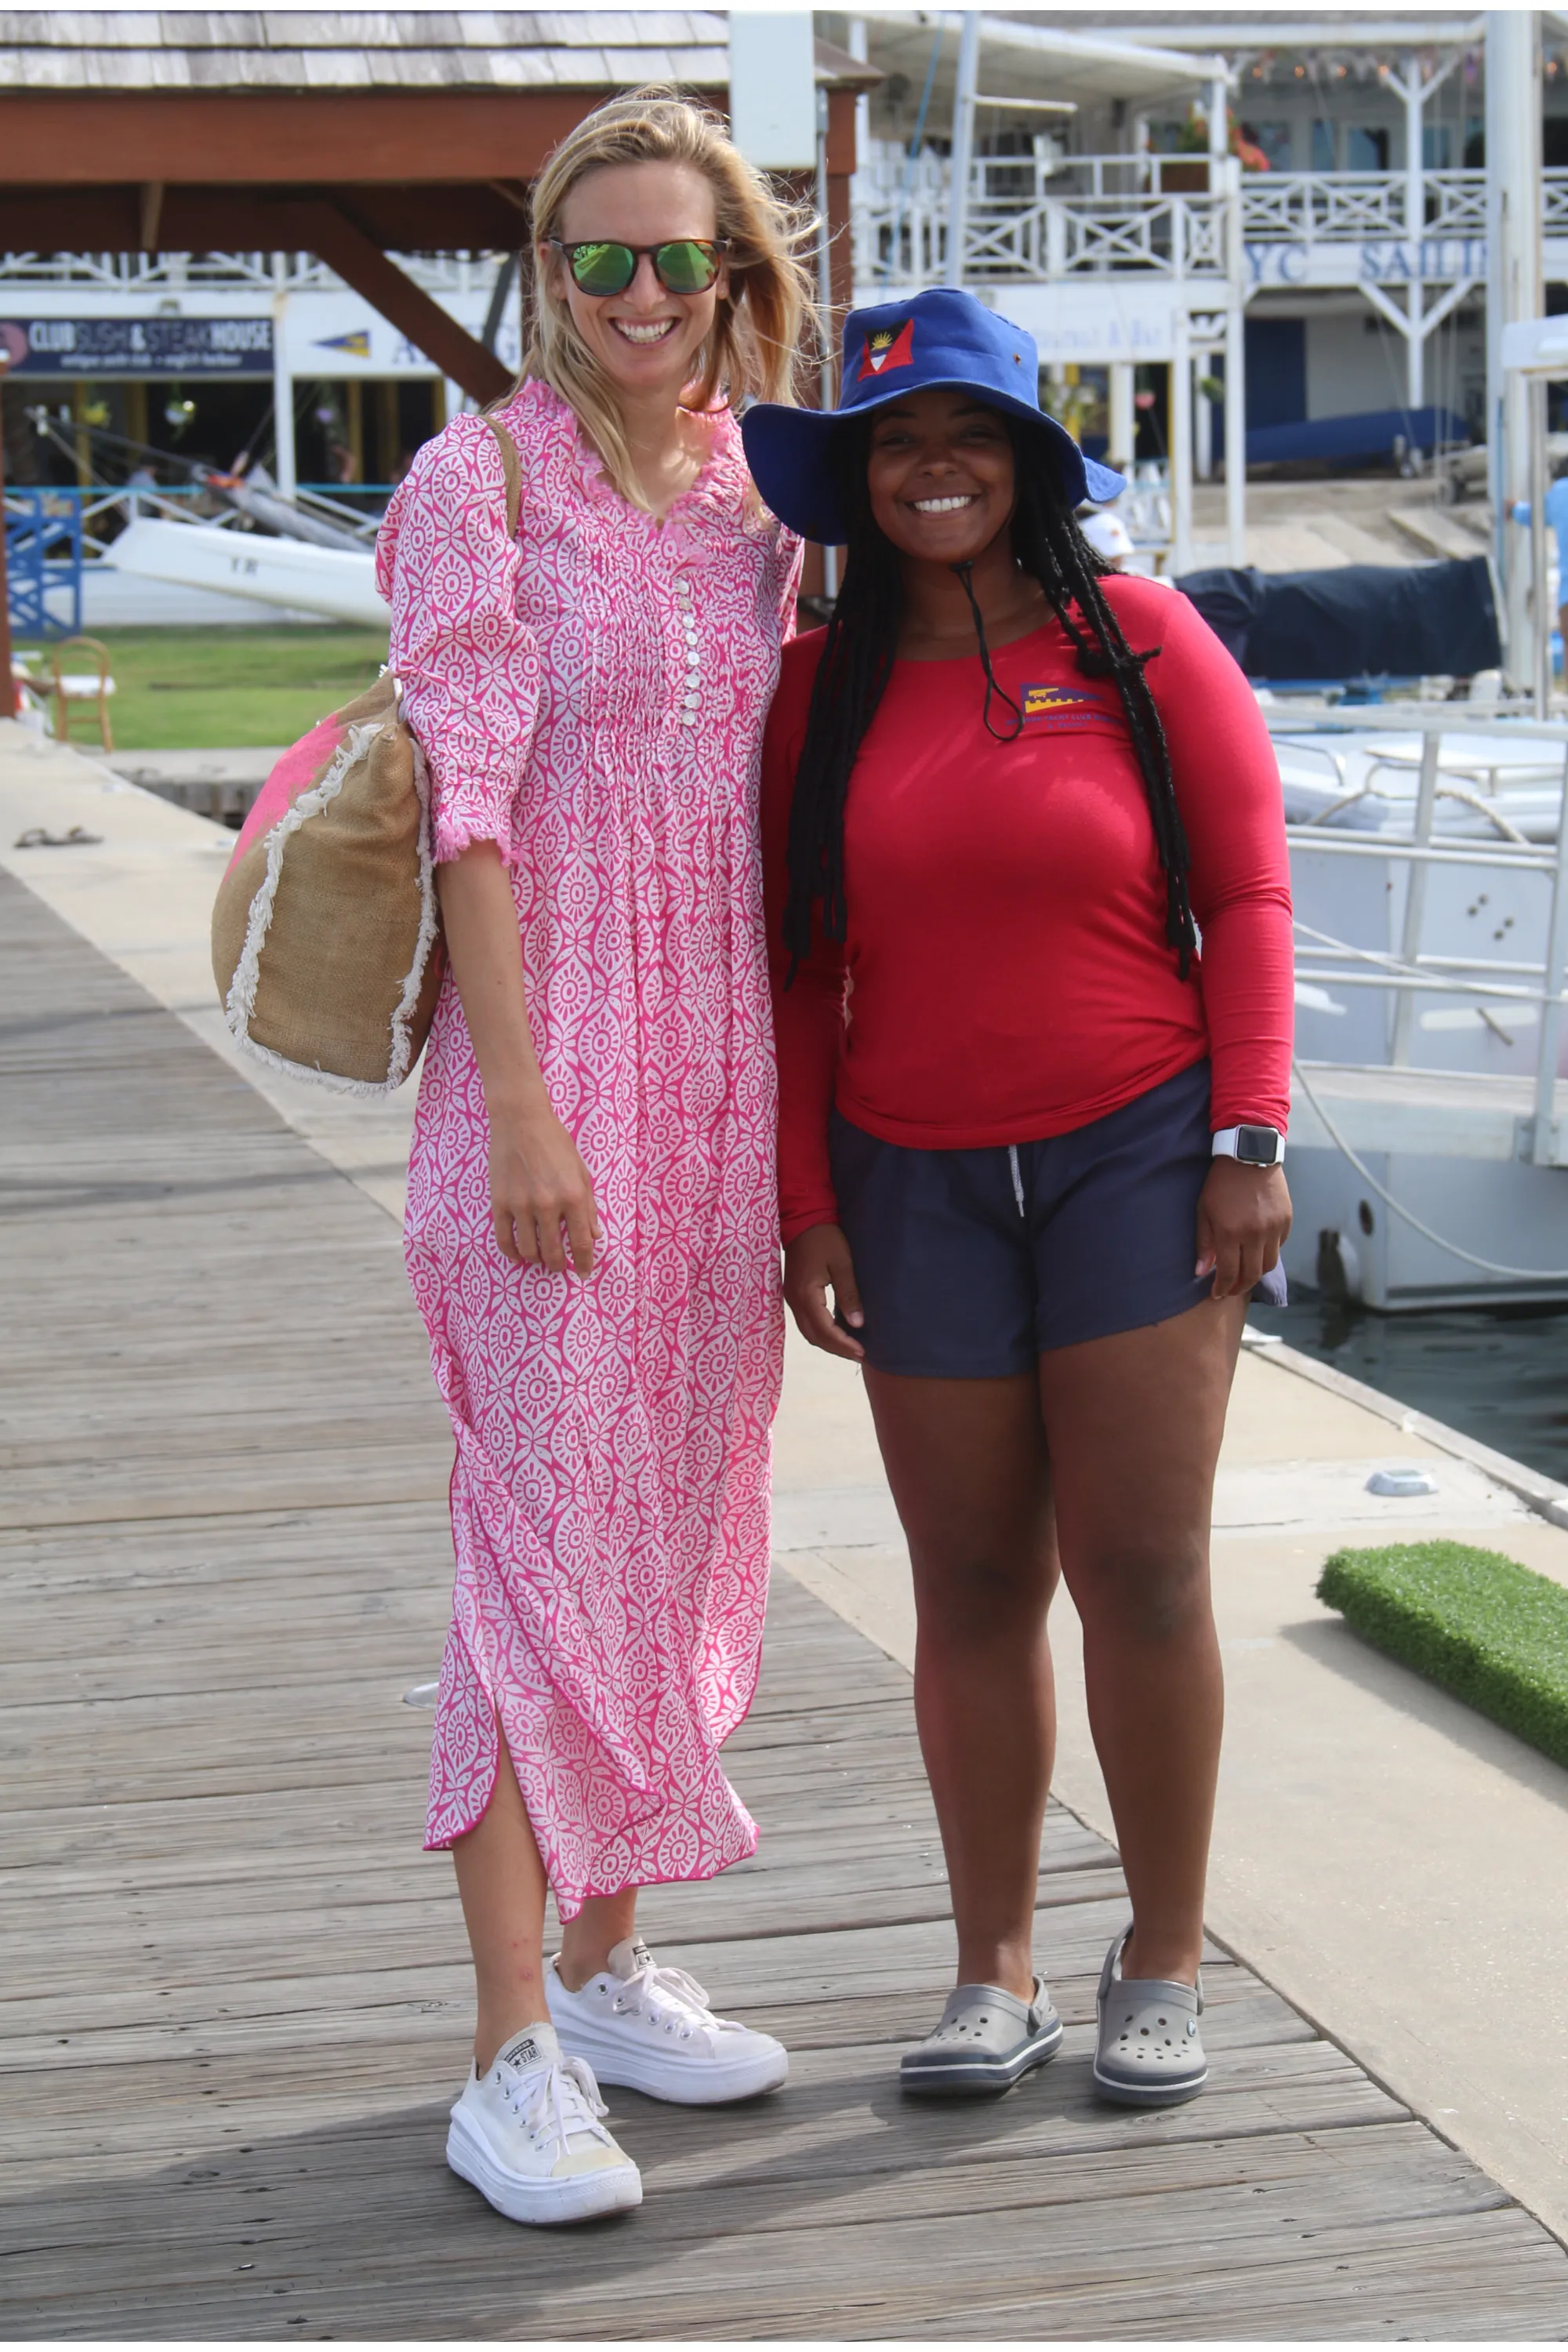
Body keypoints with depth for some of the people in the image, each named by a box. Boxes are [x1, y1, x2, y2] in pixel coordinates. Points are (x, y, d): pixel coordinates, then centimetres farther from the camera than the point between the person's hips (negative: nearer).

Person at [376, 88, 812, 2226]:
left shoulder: (761, 486, 11)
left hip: (726, 1063, 6)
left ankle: (608, 1966, 26)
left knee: (680, 1522, 12)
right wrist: (524, 1108, -18)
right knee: (554, 1536, -7)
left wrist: (794, 1092, 11)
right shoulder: (480, 482, -7)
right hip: (549, 1056, -6)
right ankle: (515, 2061, -2)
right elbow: (465, 806, -12)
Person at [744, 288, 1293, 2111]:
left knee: (1141, 1567, -1)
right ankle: (995, 1973, 17)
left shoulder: (1137, 639, -1)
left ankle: (1163, 1966, 13)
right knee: (973, 1583, 6)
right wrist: (806, 1198, 3)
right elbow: (800, 965, 9)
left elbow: (1246, 897, -1)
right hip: (917, 1184, 2)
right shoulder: (822, 689, 6)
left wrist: (1251, 1141, -8)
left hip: (1138, 1153, -2)